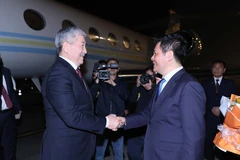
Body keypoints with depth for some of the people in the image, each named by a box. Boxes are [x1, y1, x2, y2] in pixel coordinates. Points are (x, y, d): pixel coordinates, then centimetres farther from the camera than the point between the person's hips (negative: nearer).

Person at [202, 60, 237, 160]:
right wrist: (212, 109, -12)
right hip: (209, 118, 0)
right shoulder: (205, 83, 10)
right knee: (208, 142, 1)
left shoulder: (230, 83, 10)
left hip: (224, 119, 0)